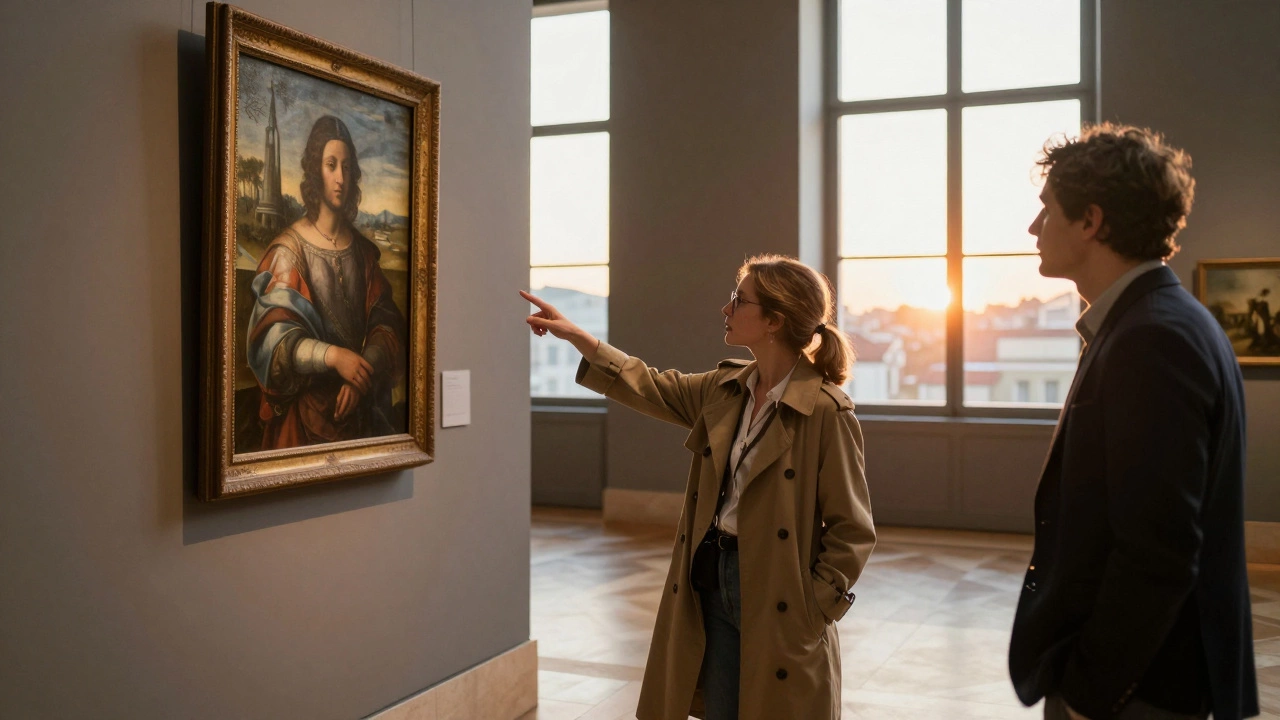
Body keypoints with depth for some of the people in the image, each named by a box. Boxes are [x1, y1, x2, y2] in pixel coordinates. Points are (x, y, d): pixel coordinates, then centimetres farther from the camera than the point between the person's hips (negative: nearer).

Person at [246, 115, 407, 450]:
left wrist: (363, 375, -15)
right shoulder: (289, 249, -6)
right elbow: (275, 337, -14)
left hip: (361, 408, 4)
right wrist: (334, 356, -26)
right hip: (306, 412, -4)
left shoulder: (362, 249, 8)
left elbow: (385, 323, 1)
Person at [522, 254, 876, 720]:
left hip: (776, 595, -6)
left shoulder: (825, 410, -17)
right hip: (714, 582, 6)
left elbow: (853, 530, -13)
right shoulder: (725, 389, 4)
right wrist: (574, 335, 13)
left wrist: (813, 611, -14)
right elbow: (650, 388, 17)